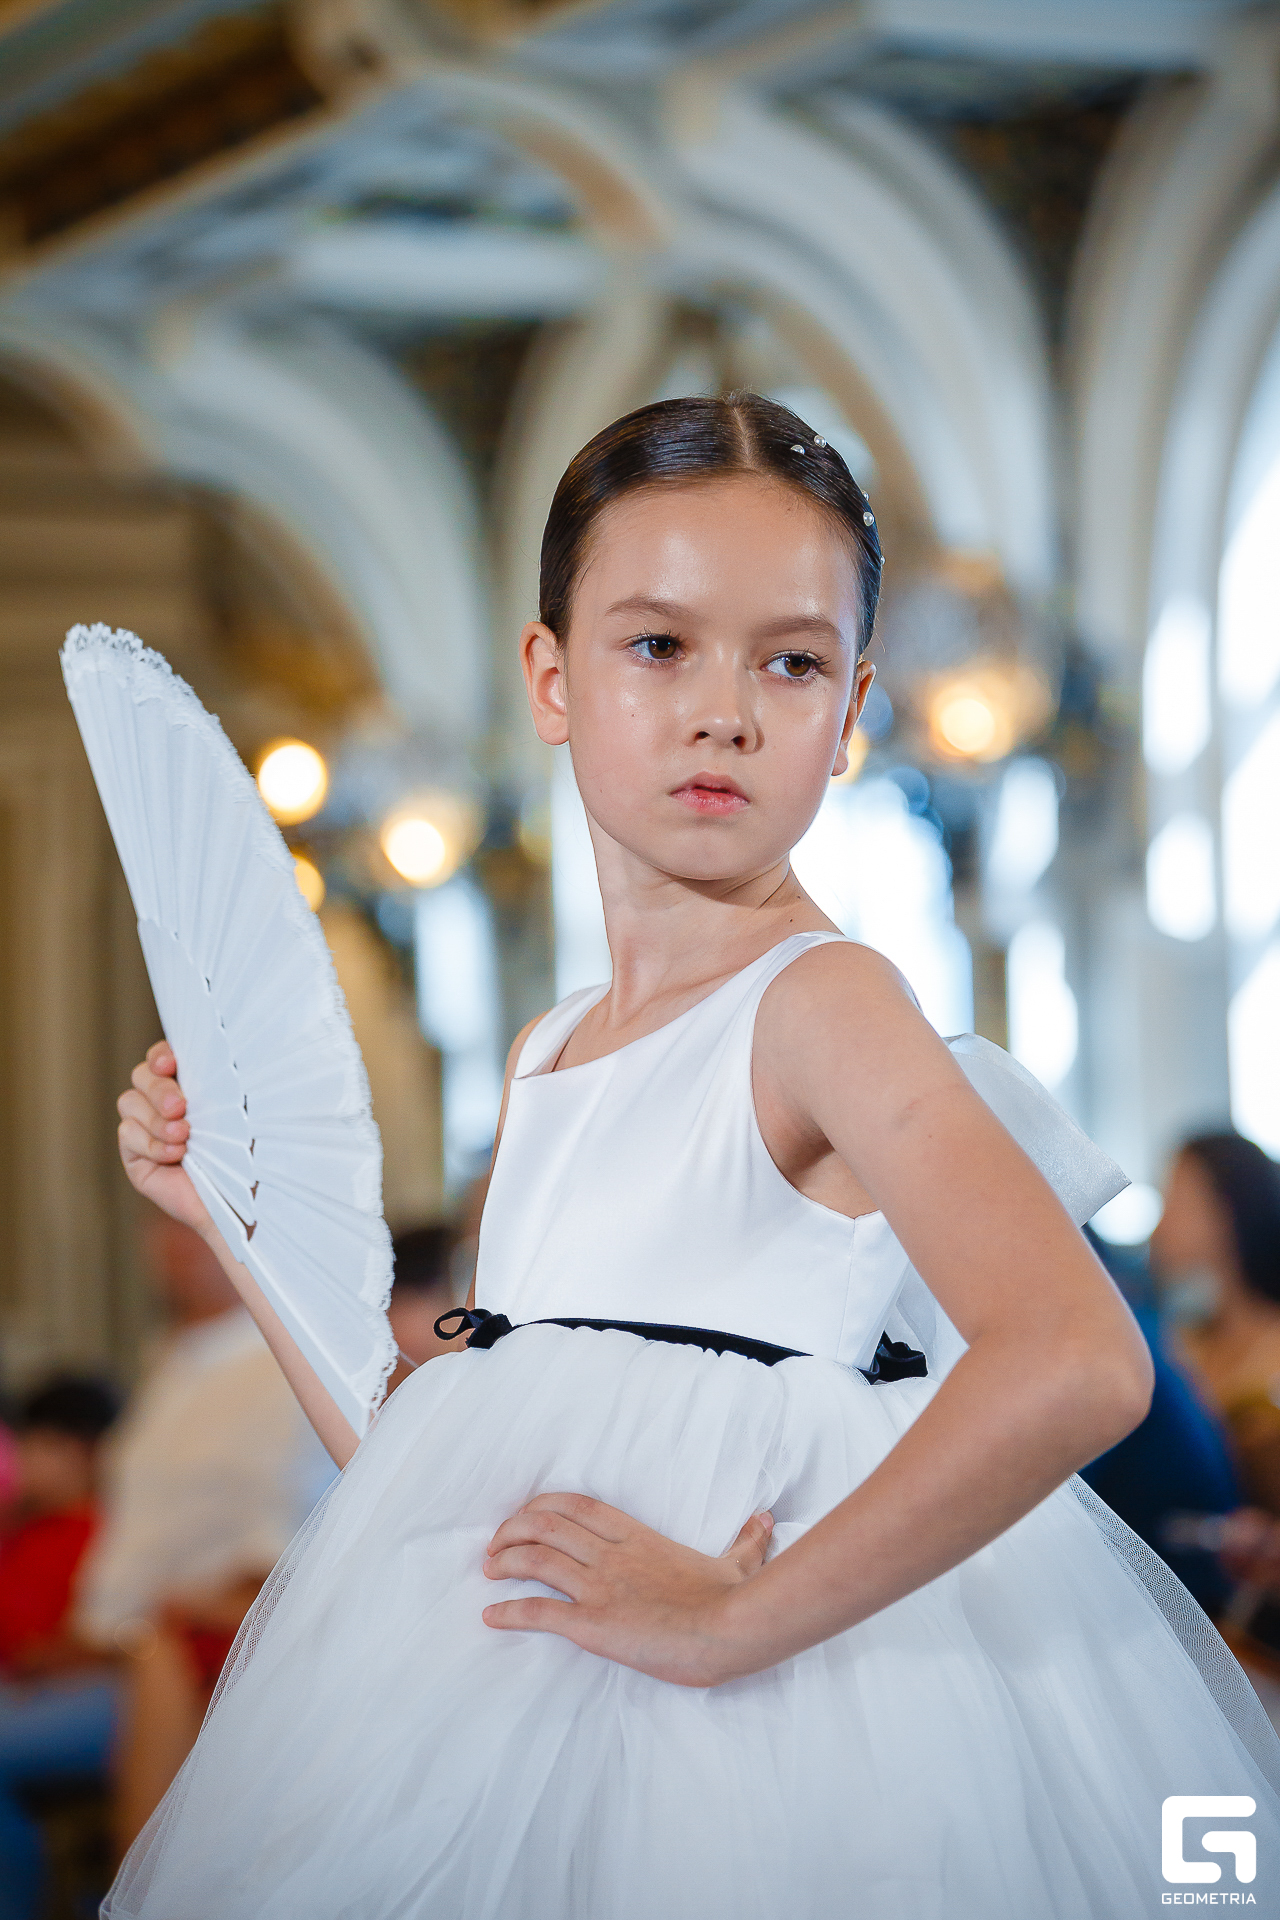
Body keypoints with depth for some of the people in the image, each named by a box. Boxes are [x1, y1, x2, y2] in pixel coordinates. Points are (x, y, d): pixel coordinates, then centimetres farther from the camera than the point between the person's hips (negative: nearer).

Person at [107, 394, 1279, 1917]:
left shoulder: (822, 999, -12)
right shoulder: (543, 1058, 10)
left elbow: (1078, 1366, -28)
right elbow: (415, 1457, 14)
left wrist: (737, 1620, -24)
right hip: (508, 1695, 6)